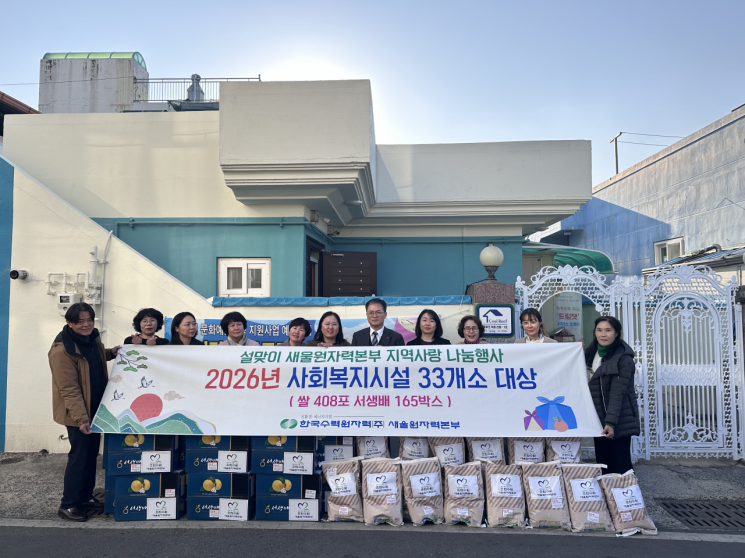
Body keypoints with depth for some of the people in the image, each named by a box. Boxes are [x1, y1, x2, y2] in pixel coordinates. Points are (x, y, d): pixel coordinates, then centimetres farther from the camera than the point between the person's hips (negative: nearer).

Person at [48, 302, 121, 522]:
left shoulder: (92, 337, 1)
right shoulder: (62, 350, -24)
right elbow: (69, 389, -25)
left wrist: (111, 353, 4)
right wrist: (81, 418, -27)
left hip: (95, 407, 8)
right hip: (77, 413, -8)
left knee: (91, 454, 16)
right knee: (80, 456, -1)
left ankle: (85, 497, 31)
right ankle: (68, 505, 15)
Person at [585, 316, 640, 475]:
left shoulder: (624, 358, -13)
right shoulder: (591, 354, 10)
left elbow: (617, 393, -20)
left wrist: (611, 422, -26)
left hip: (619, 421, -7)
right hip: (598, 420, 7)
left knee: (621, 466, -1)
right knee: (602, 464, 10)